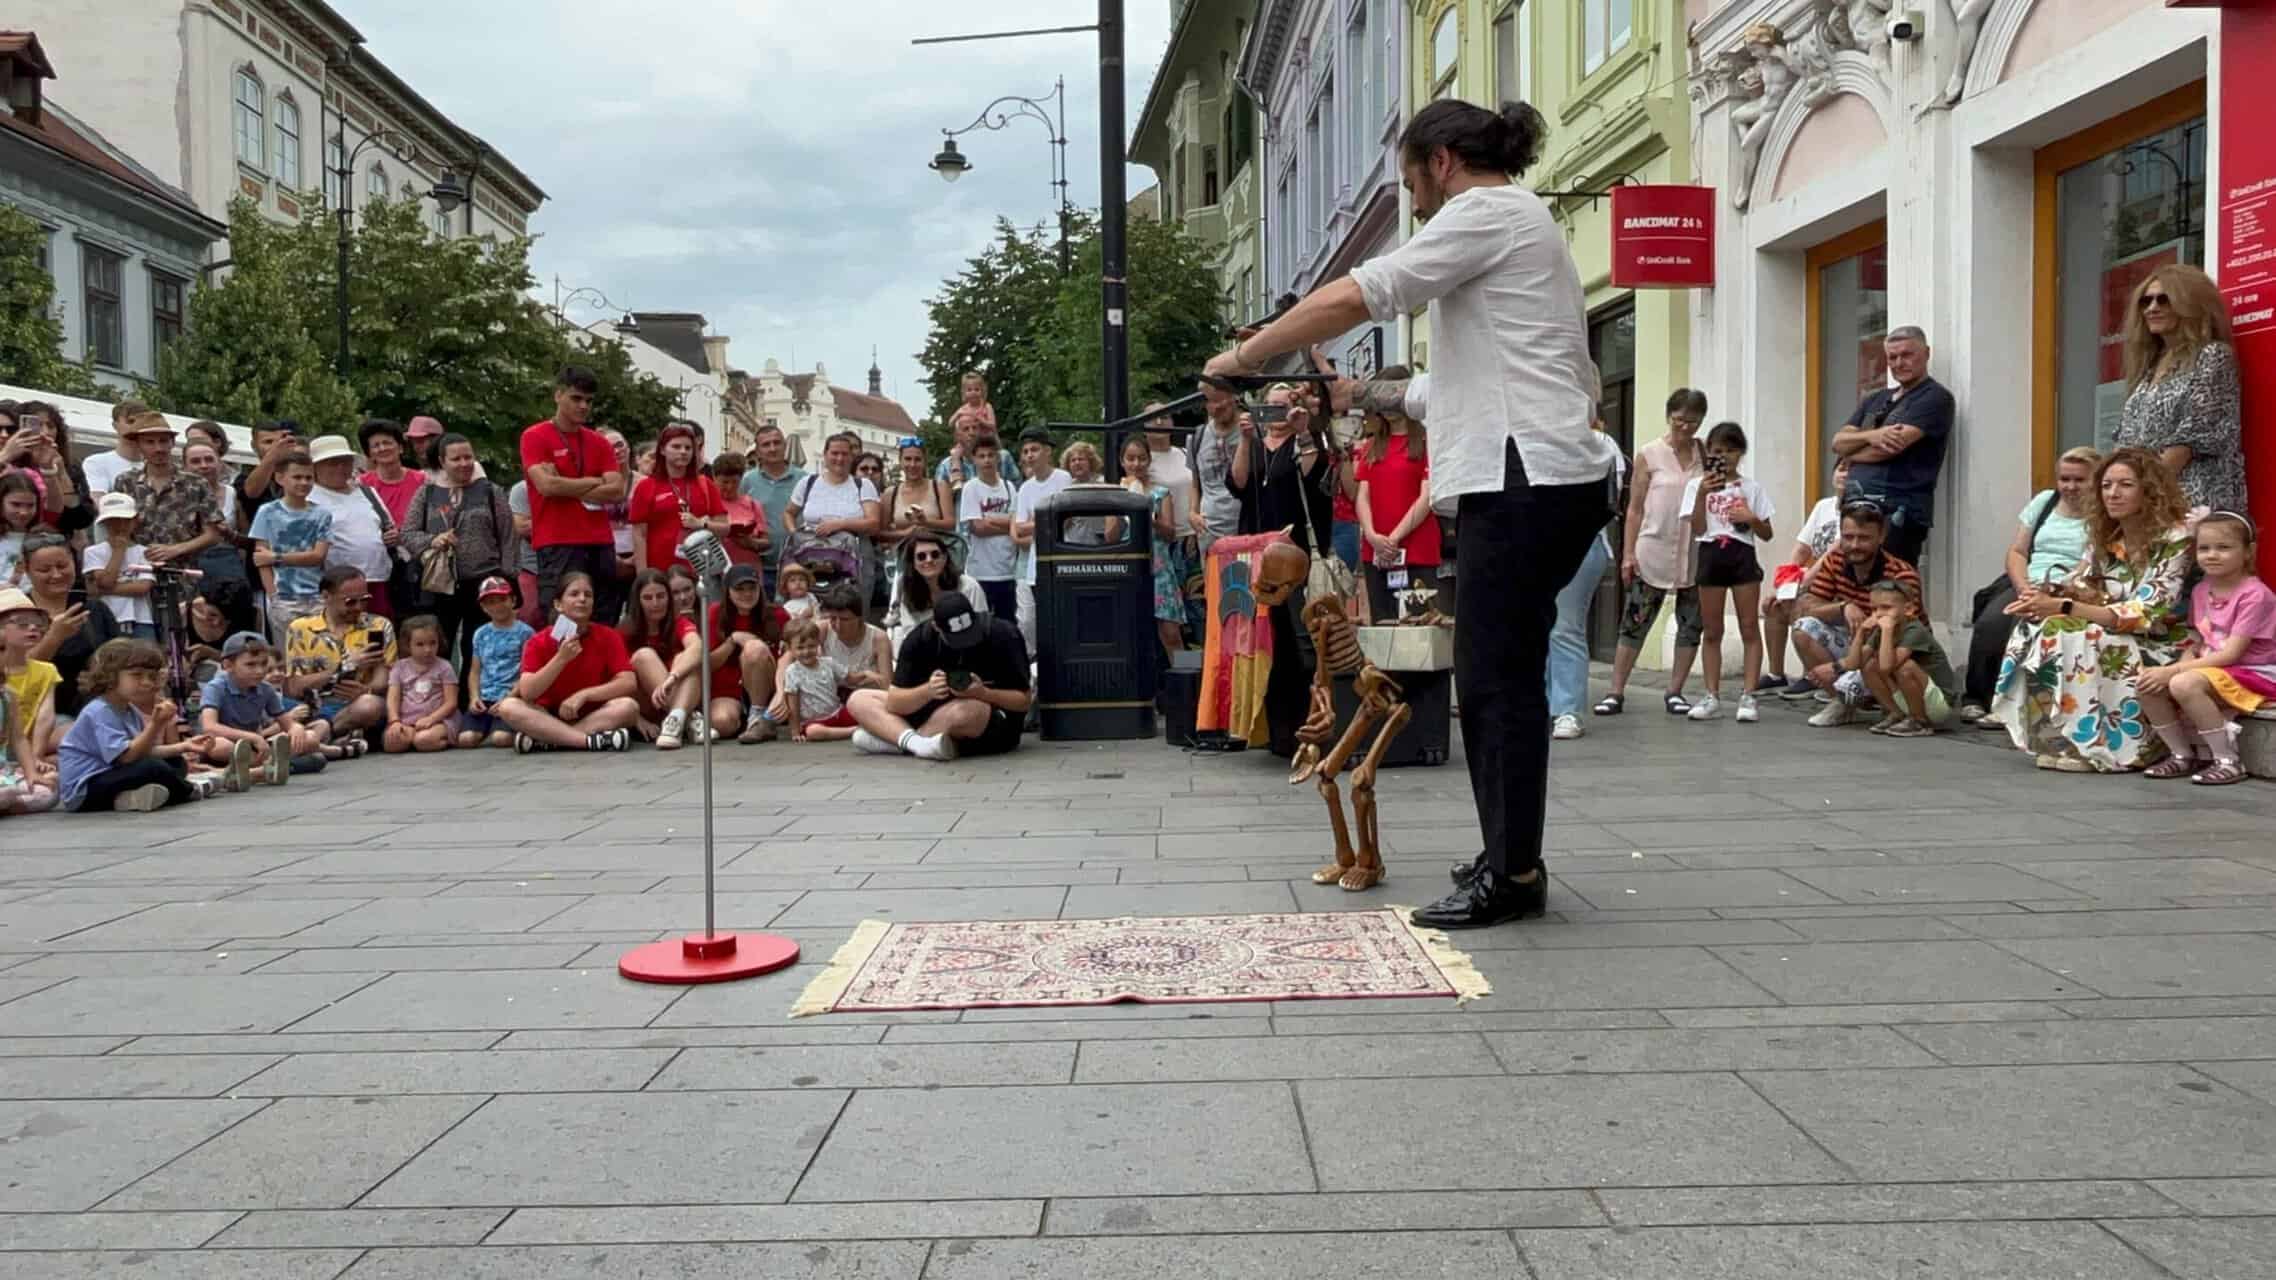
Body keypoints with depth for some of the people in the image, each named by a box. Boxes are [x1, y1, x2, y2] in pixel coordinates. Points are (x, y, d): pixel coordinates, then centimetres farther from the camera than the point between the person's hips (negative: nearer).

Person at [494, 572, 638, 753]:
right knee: (508, 706, -26)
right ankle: (592, 741, -35)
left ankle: (545, 740, -29)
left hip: (593, 716, 0)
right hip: (549, 717, 1)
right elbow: (526, 692, -15)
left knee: (629, 706, -30)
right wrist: (561, 658, -24)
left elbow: (629, 683, -13)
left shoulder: (608, 637, -4)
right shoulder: (538, 642, -3)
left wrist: (583, 695, -21)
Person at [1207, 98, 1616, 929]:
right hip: (1529, 477, 10)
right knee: (1494, 673, 11)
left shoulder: (1488, 211, -4)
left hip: (1529, 477, -10)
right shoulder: (1519, 226, 27)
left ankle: (1514, 872, -1)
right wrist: (1373, 397, 21)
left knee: (1500, 675, -7)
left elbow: (1354, 298, -12)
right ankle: (1507, 860, 18)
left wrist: (1244, 354, -3)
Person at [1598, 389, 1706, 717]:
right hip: (1653, 552, -2)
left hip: (1695, 555, 3)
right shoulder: (1649, 455, 0)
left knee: (1692, 624, 7)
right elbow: (1635, 509, 0)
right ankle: (1616, 692, 6)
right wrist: (1628, 554, -4)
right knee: (1635, 623, 1)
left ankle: (1675, 691, 17)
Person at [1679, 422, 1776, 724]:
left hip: (1743, 556, 0)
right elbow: (1697, 530, -5)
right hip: (1711, 555, 0)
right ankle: (1712, 697, 10)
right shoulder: (1697, 486, 5)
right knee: (1711, 631, 5)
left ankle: (1748, 696, 1)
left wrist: (1752, 518, -12)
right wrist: (1703, 493, -13)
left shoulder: (1752, 487, 7)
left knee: (1749, 628, -1)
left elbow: (1767, 535, 7)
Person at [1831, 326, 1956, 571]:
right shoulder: (1874, 400, 22)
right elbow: (1838, 442, 11)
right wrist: (1871, 435, -10)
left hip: (1898, 511, -7)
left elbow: (1892, 447, -12)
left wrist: (1851, 454, 6)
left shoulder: (1935, 398, -2)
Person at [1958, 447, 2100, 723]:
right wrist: (2023, 586, -5)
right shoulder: (2044, 501, 18)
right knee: (1989, 623, -25)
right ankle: (1975, 698, -14)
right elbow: (2016, 552, 14)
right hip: (2026, 583, 5)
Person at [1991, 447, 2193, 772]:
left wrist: (2064, 607, -28)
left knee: (2082, 641, -32)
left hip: (2158, 646, -6)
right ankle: (2055, 738, -16)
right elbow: (2083, 590, 9)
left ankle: (2091, 744, -21)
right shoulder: (2105, 534, 7)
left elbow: (2144, 615, -22)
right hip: (2112, 634, 6)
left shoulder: (2174, 538, -15)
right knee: (2041, 631, -19)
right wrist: (2049, 596, -16)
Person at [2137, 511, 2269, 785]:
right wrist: (2177, 667, -13)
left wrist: (2173, 671, -24)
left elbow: (2231, 653, -21)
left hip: (2252, 674, -7)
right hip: (2210, 669, 8)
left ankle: (2228, 761, -20)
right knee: (2148, 685, -13)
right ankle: (2183, 755, 2)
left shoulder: (2254, 595, -16)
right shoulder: (2201, 591, 8)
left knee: (2185, 685, -33)